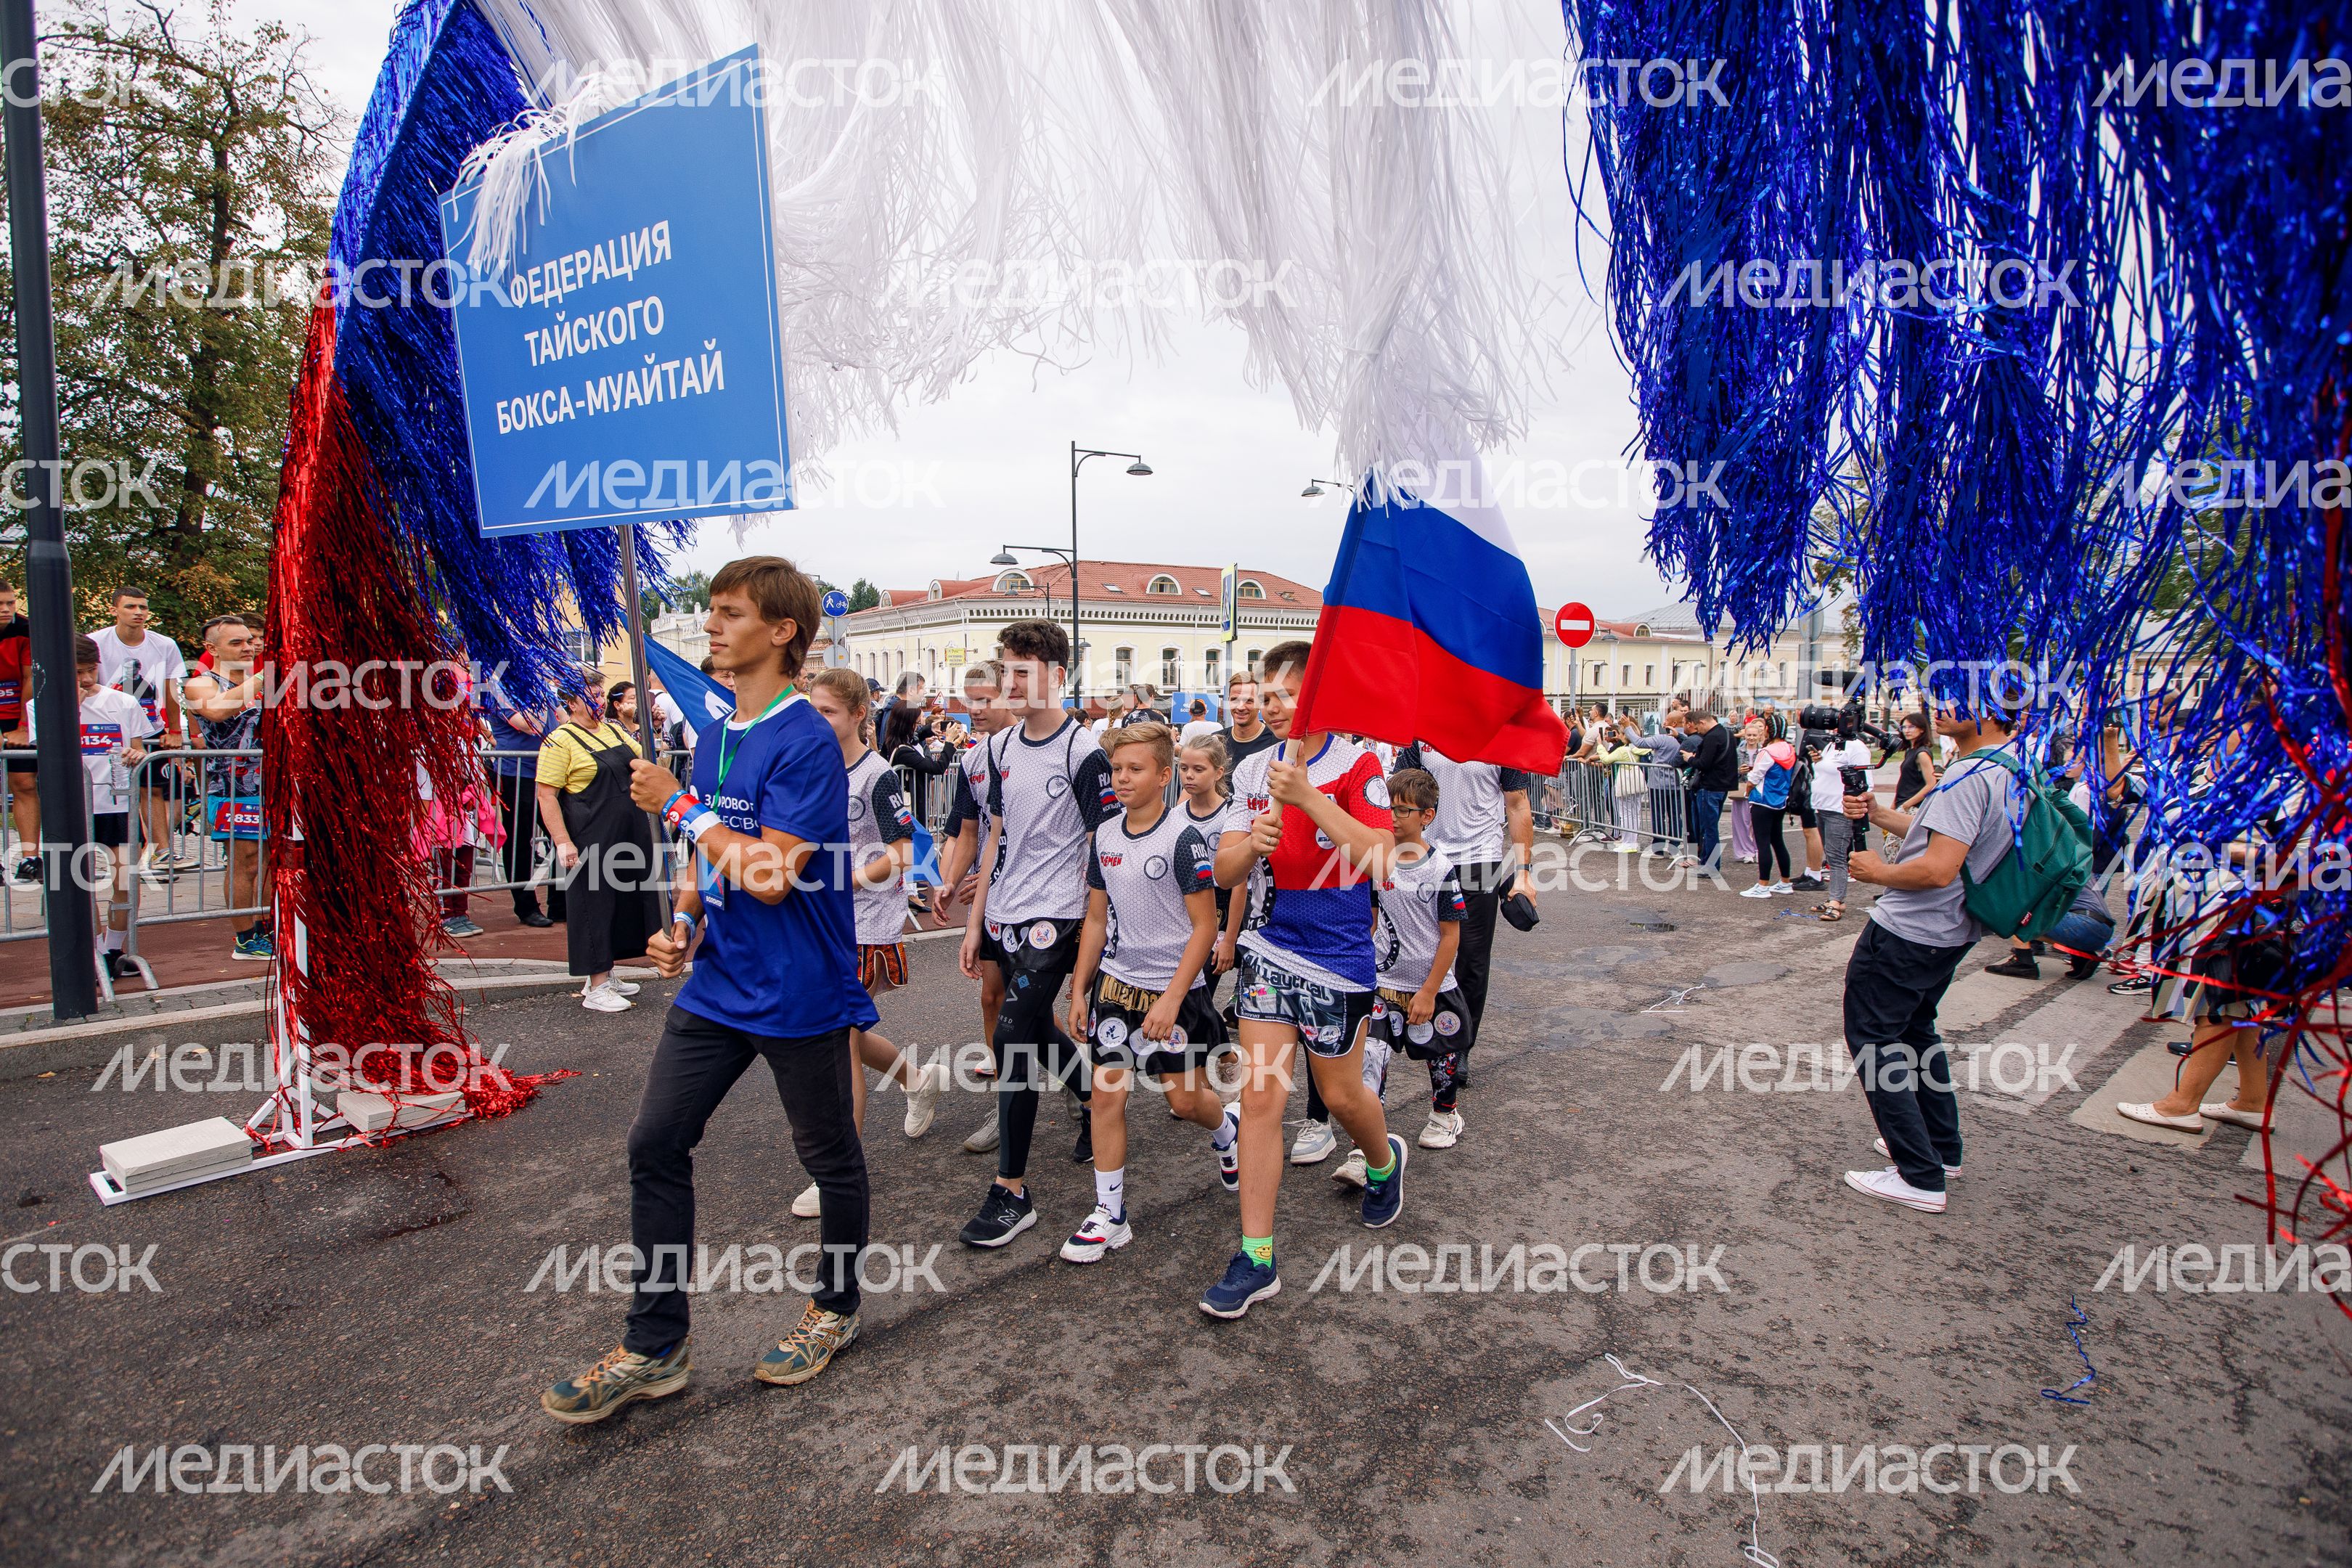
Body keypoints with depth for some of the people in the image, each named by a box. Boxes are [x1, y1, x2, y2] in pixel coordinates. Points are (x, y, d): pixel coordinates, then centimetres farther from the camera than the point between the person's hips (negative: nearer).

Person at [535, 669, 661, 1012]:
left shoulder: (614, 730, 11)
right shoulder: (561, 741, -11)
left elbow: (643, 761, 24)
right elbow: (547, 795, -15)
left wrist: (640, 764, 0)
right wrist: (563, 842, -21)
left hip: (629, 837, 8)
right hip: (591, 841, -8)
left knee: (625, 901, 13)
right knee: (594, 906, -2)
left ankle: (605, 976, 27)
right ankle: (596, 990, 7)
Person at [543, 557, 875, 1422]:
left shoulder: (806, 742, -19)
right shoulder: (713, 739, 8)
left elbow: (771, 873, -26)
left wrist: (678, 805, -17)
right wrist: (682, 924, 2)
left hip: (800, 992, -8)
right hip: (717, 985, 8)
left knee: (829, 1156, 11)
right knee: (655, 1145, 8)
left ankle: (836, 1309, 35)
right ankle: (654, 1346, 23)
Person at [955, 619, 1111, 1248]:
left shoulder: (1084, 751, -12)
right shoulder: (1002, 746, 9)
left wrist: (1092, 930, -10)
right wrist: (976, 920, 13)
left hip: (1056, 914, -7)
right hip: (1006, 916, 7)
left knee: (1014, 1036, -12)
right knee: (1036, 1031, 17)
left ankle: (1011, 1190, -1)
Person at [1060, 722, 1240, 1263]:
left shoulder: (1184, 837, -15)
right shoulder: (1105, 837, 4)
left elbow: (1205, 926, -13)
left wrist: (1172, 997, -18)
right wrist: (1079, 989, 10)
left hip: (1175, 987, -5)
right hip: (1115, 982, 5)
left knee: (1185, 1100, 6)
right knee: (1106, 1094, 2)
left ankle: (1227, 1129, 41)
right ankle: (1109, 1215, 14)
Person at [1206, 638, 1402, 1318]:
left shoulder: (1358, 767, -11)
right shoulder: (1252, 771, 2)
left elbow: (1379, 857, -24)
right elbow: (1225, 871, 2)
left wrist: (1308, 797, -31)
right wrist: (1253, 840, -21)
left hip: (1338, 959, -3)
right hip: (1269, 951, 4)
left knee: (1340, 1094, 13)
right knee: (1260, 1095, 0)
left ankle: (1384, 1160, 49)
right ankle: (1256, 1258, 10)